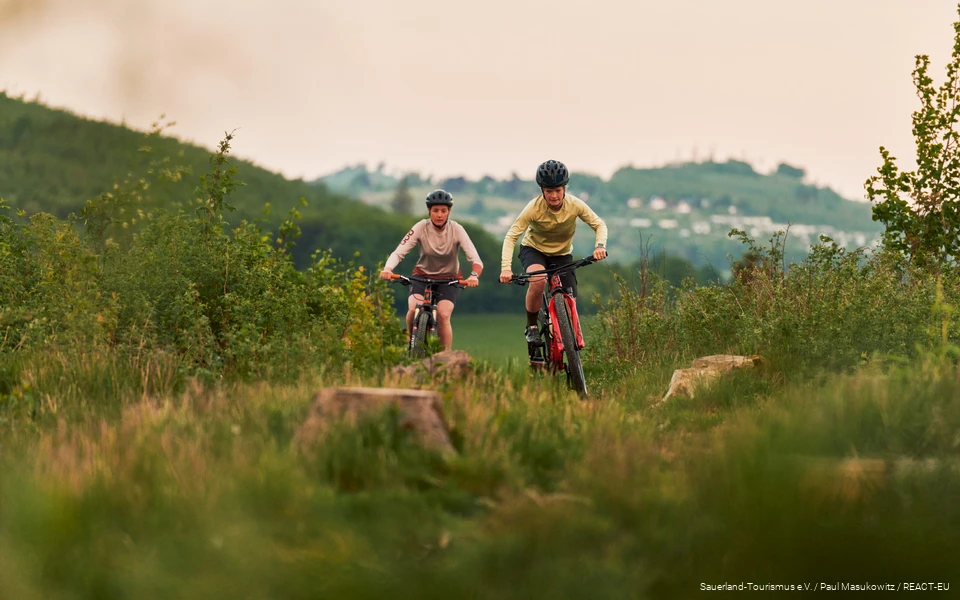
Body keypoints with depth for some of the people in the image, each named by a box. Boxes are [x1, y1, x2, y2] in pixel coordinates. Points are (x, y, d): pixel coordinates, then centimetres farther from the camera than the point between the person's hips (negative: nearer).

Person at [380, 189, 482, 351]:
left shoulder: (456, 229, -17)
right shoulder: (421, 228, -16)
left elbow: (476, 260, -23)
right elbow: (398, 252, -21)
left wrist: (474, 275, -45)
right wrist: (387, 269, -42)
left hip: (449, 279, -1)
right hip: (423, 276, 1)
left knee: (443, 315, -24)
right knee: (413, 309, -26)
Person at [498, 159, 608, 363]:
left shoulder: (575, 205, -22)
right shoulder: (534, 208, -27)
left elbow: (599, 224, -11)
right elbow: (511, 236, -25)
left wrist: (600, 245, -32)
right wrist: (506, 268, -37)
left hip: (562, 254, 3)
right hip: (534, 250, -3)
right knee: (538, 280, -37)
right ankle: (531, 328, -16)